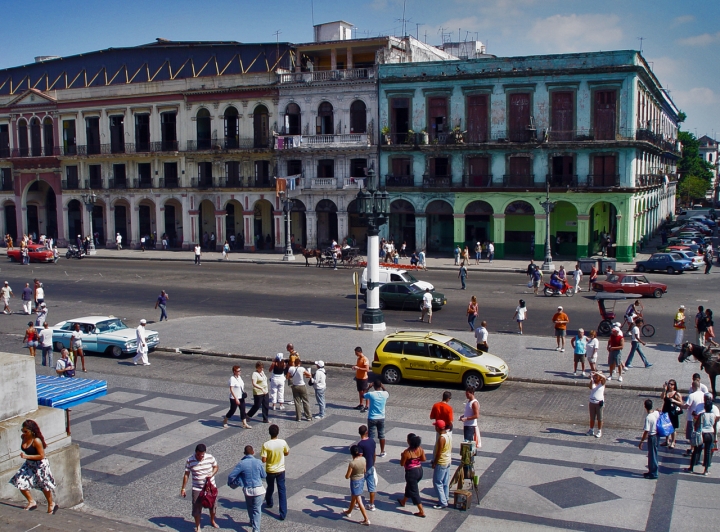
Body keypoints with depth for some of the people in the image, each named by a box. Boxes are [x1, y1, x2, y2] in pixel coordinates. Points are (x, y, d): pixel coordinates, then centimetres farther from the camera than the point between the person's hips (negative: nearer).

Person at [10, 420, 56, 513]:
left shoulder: (36, 441, -29)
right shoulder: (23, 437, -7)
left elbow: (42, 456, -26)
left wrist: (27, 456, -28)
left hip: (40, 465, -7)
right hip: (29, 464, 7)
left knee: (44, 486, 7)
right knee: (20, 482, 1)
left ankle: (51, 505, 30)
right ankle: (31, 502, 21)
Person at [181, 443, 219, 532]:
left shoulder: (210, 457, -14)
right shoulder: (190, 460, -16)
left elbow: (215, 467, 2)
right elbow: (186, 474, -7)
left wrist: (211, 475, -18)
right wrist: (183, 488, -5)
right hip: (197, 488, -2)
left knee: (213, 504, 18)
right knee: (197, 508, 4)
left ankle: (212, 521, 45)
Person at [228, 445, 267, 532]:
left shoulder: (241, 464, -13)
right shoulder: (258, 462, -10)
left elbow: (231, 476, -13)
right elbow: (264, 475, 2)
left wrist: (230, 483, 8)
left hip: (247, 490, 1)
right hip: (258, 489, -1)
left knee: (250, 507, 25)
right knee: (257, 509, 6)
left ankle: (252, 522, 45)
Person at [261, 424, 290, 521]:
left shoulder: (266, 445, -20)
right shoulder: (283, 442, -13)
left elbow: (263, 460, -18)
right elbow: (287, 453, 5)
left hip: (270, 471, -1)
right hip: (281, 470, 1)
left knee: (270, 488, 24)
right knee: (282, 491, 5)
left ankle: (269, 503, 50)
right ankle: (283, 514, 2)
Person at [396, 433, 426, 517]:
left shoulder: (406, 452, -23)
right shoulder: (420, 449, -6)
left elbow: (402, 464, -13)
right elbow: (424, 459, 5)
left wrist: (402, 456, 4)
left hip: (411, 472, -8)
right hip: (420, 470, 8)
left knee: (414, 491, 3)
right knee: (409, 487, 28)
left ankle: (421, 512, 4)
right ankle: (403, 501, 50)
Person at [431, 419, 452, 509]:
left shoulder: (441, 438, -27)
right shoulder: (449, 434, 0)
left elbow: (438, 453, -23)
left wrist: (434, 463, -12)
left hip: (441, 463, -9)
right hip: (448, 462, 9)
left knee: (437, 482, 0)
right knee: (445, 482, 18)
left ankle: (443, 503, 2)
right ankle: (445, 499, 29)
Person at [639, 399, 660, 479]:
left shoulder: (648, 417, -26)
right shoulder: (657, 413, -5)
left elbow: (646, 432, -23)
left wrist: (641, 442, -16)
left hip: (652, 437, -8)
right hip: (656, 435, 8)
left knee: (652, 455, 5)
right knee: (652, 454, 19)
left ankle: (653, 474, 16)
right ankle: (651, 471, 30)